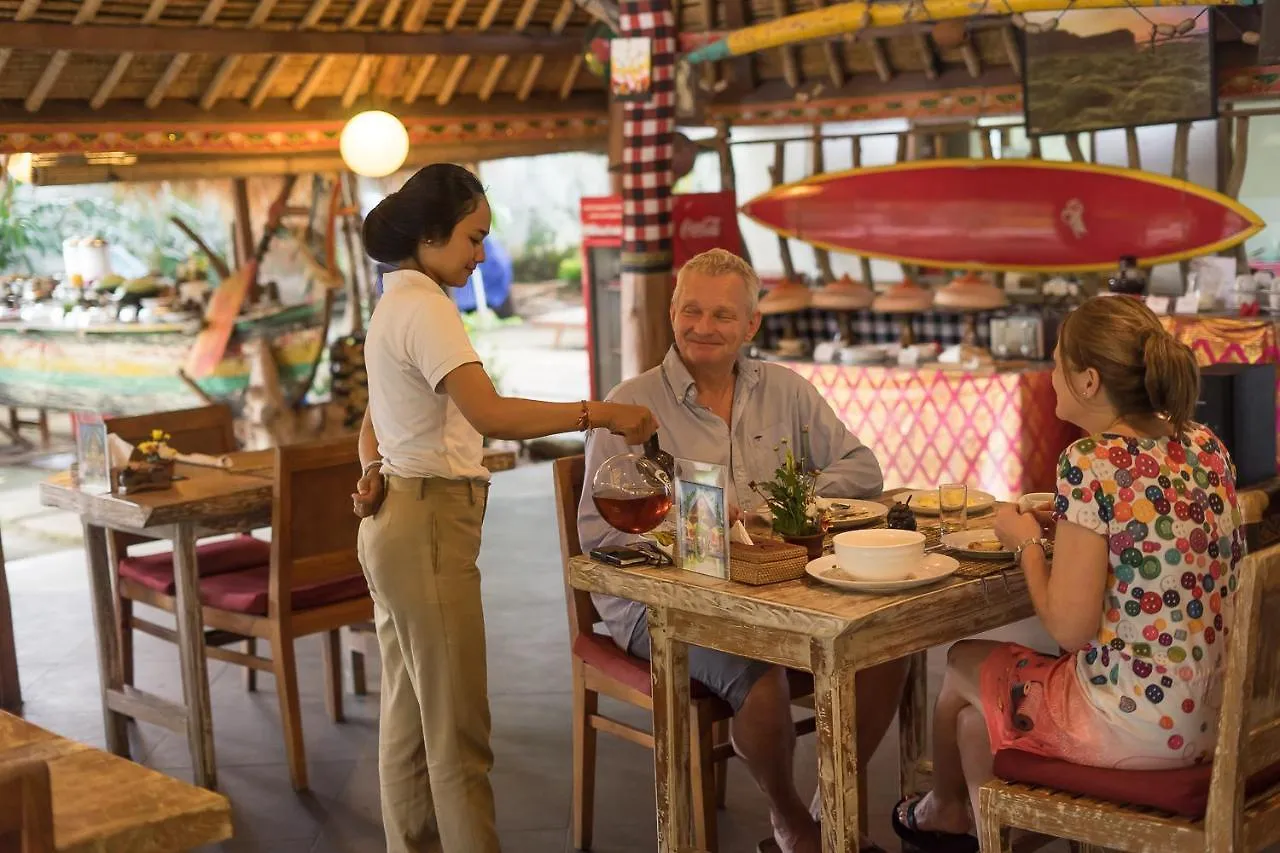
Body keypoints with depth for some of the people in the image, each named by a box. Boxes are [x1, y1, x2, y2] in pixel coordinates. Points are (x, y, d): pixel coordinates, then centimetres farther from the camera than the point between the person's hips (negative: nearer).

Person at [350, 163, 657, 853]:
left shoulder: (397, 305, 16)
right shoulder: (425, 307, -16)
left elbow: (372, 426, 20)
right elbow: (489, 413, -29)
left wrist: (374, 474, 3)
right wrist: (597, 414, -27)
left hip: (398, 524, 10)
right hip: (430, 526, -10)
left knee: (408, 716, 15)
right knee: (457, 726, -4)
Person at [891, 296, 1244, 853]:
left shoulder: (1092, 463, -21)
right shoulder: (1206, 445, 2)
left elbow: (1069, 628, -20)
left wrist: (1027, 542, -4)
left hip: (1134, 727, -7)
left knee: (963, 666, 19)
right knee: (990, 677, 26)